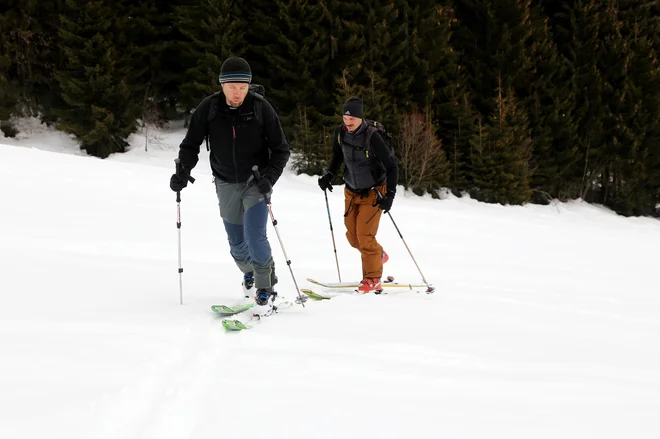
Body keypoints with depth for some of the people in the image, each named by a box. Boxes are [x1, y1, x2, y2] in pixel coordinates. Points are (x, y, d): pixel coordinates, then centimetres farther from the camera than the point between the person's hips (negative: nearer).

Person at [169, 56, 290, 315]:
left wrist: (270, 177, -24)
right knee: (237, 242, 12)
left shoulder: (261, 108, -16)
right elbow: (191, 145, -1)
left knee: (255, 236, -18)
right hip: (226, 184, 3)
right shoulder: (209, 108, -12)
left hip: (256, 183, -3)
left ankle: (266, 291, -4)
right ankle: (249, 275, 42)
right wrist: (182, 172, -18)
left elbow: (281, 149, -9)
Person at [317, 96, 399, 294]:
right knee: (352, 236, 9)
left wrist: (390, 195, -27)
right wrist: (329, 175, 0)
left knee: (364, 235, -13)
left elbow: (392, 166, -20)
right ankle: (379, 255, 37)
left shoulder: (372, 136, -24)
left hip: (373, 192, -6)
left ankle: (372, 280, -2)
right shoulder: (341, 132, -7)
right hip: (352, 191, 6)